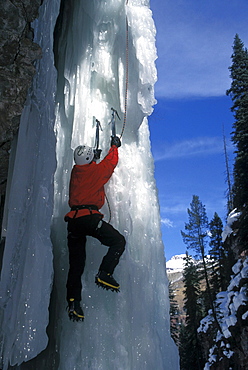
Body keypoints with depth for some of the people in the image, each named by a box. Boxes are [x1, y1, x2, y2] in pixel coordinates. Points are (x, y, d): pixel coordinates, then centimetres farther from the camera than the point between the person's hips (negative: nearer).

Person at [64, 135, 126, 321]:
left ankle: (73, 302, 1)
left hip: (73, 220, 6)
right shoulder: (97, 170, 4)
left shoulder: (75, 171, 17)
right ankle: (104, 274, -10)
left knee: (76, 264, 6)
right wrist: (114, 146, 42)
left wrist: (94, 156, 55)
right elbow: (111, 161, 24)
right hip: (90, 218, -6)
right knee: (119, 241, 4)